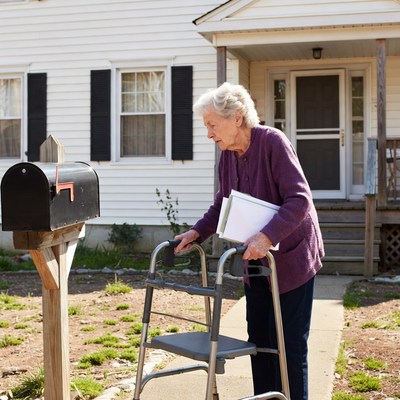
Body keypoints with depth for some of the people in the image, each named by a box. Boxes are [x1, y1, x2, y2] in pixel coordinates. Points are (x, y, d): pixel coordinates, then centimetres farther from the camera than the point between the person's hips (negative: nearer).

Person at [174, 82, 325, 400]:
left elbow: (299, 199, -26)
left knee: (289, 343, -1)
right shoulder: (227, 154, 1)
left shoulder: (273, 142, -20)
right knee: (259, 339, 12)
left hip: (291, 257, -7)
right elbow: (223, 204, 12)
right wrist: (197, 232, -2)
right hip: (257, 260, 7)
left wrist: (267, 236, -37)